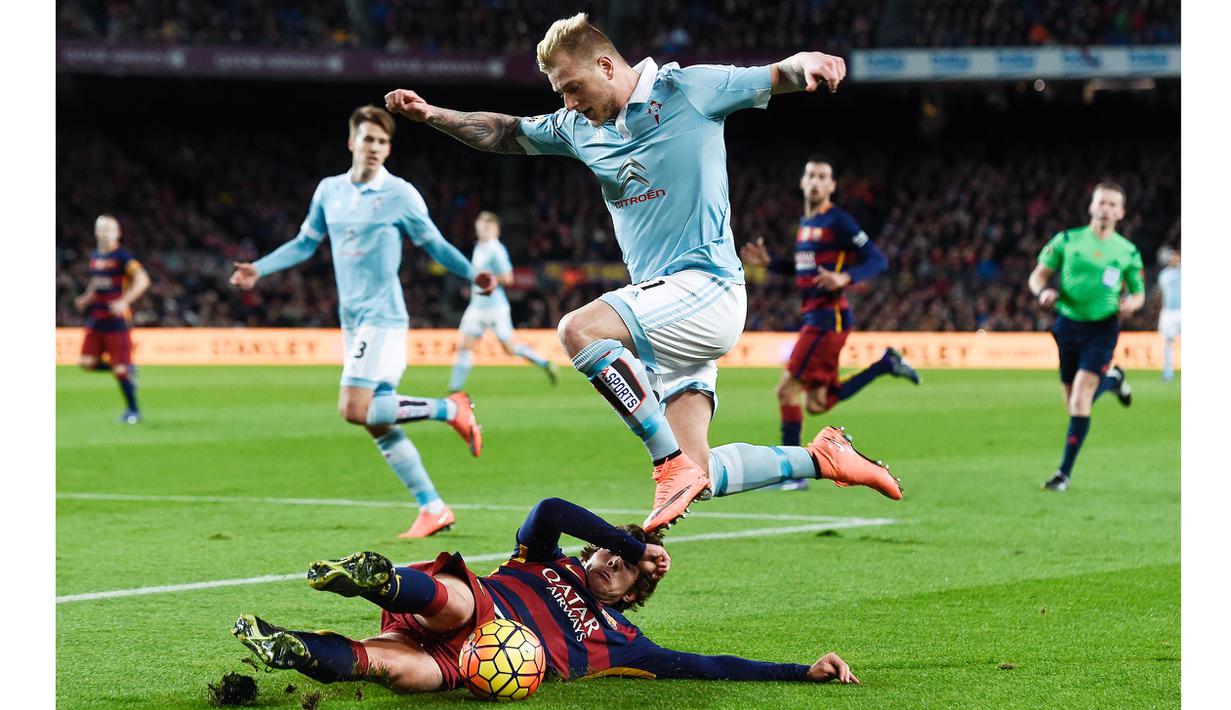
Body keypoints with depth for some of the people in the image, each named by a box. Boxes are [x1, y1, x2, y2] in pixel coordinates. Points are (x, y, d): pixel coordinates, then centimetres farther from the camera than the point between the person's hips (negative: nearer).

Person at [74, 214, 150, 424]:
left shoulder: (122, 256, -10)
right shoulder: (94, 256, 11)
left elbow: (142, 280, -19)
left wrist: (124, 301, -27)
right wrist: (86, 298, 10)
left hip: (117, 319, -7)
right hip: (95, 318, 7)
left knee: (120, 366, -4)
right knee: (87, 362, -3)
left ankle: (133, 410, 10)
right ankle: (128, 368, 17)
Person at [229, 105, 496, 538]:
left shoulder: (400, 194, -6)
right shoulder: (329, 190, 10)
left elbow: (434, 244, 0)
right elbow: (305, 244, 20)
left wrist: (472, 274, -13)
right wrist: (260, 268, 11)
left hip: (382, 316, -6)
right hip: (352, 320, 7)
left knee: (355, 410, -19)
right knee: (378, 424, 4)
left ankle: (451, 409, -4)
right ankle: (433, 509, 10)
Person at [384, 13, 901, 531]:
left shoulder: (687, 89, -3)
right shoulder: (579, 128, 15)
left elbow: (779, 75, -6)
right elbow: (505, 133, 26)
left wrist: (809, 63, -29)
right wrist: (432, 114, 13)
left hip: (705, 288, -7)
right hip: (665, 305, 7)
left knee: (579, 329, -28)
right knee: (698, 478, -4)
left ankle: (673, 464, -25)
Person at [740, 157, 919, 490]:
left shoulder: (838, 221, -10)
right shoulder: (805, 222, 16)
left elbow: (878, 260, -12)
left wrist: (845, 278, -28)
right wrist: (768, 262, 17)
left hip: (829, 317, -9)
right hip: (813, 316, 9)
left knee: (787, 390, -9)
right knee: (816, 403, 11)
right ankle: (886, 364, 18)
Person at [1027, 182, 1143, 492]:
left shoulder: (1128, 252, 2)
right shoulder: (1067, 240, 2)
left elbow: (1139, 293, 12)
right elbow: (1038, 274, 5)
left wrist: (1130, 303, -11)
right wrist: (1043, 291, -18)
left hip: (1102, 329, -2)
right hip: (1068, 324, 2)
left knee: (1080, 399, -17)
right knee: (1073, 402, 10)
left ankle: (1065, 472, -10)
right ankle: (1112, 380, 46)